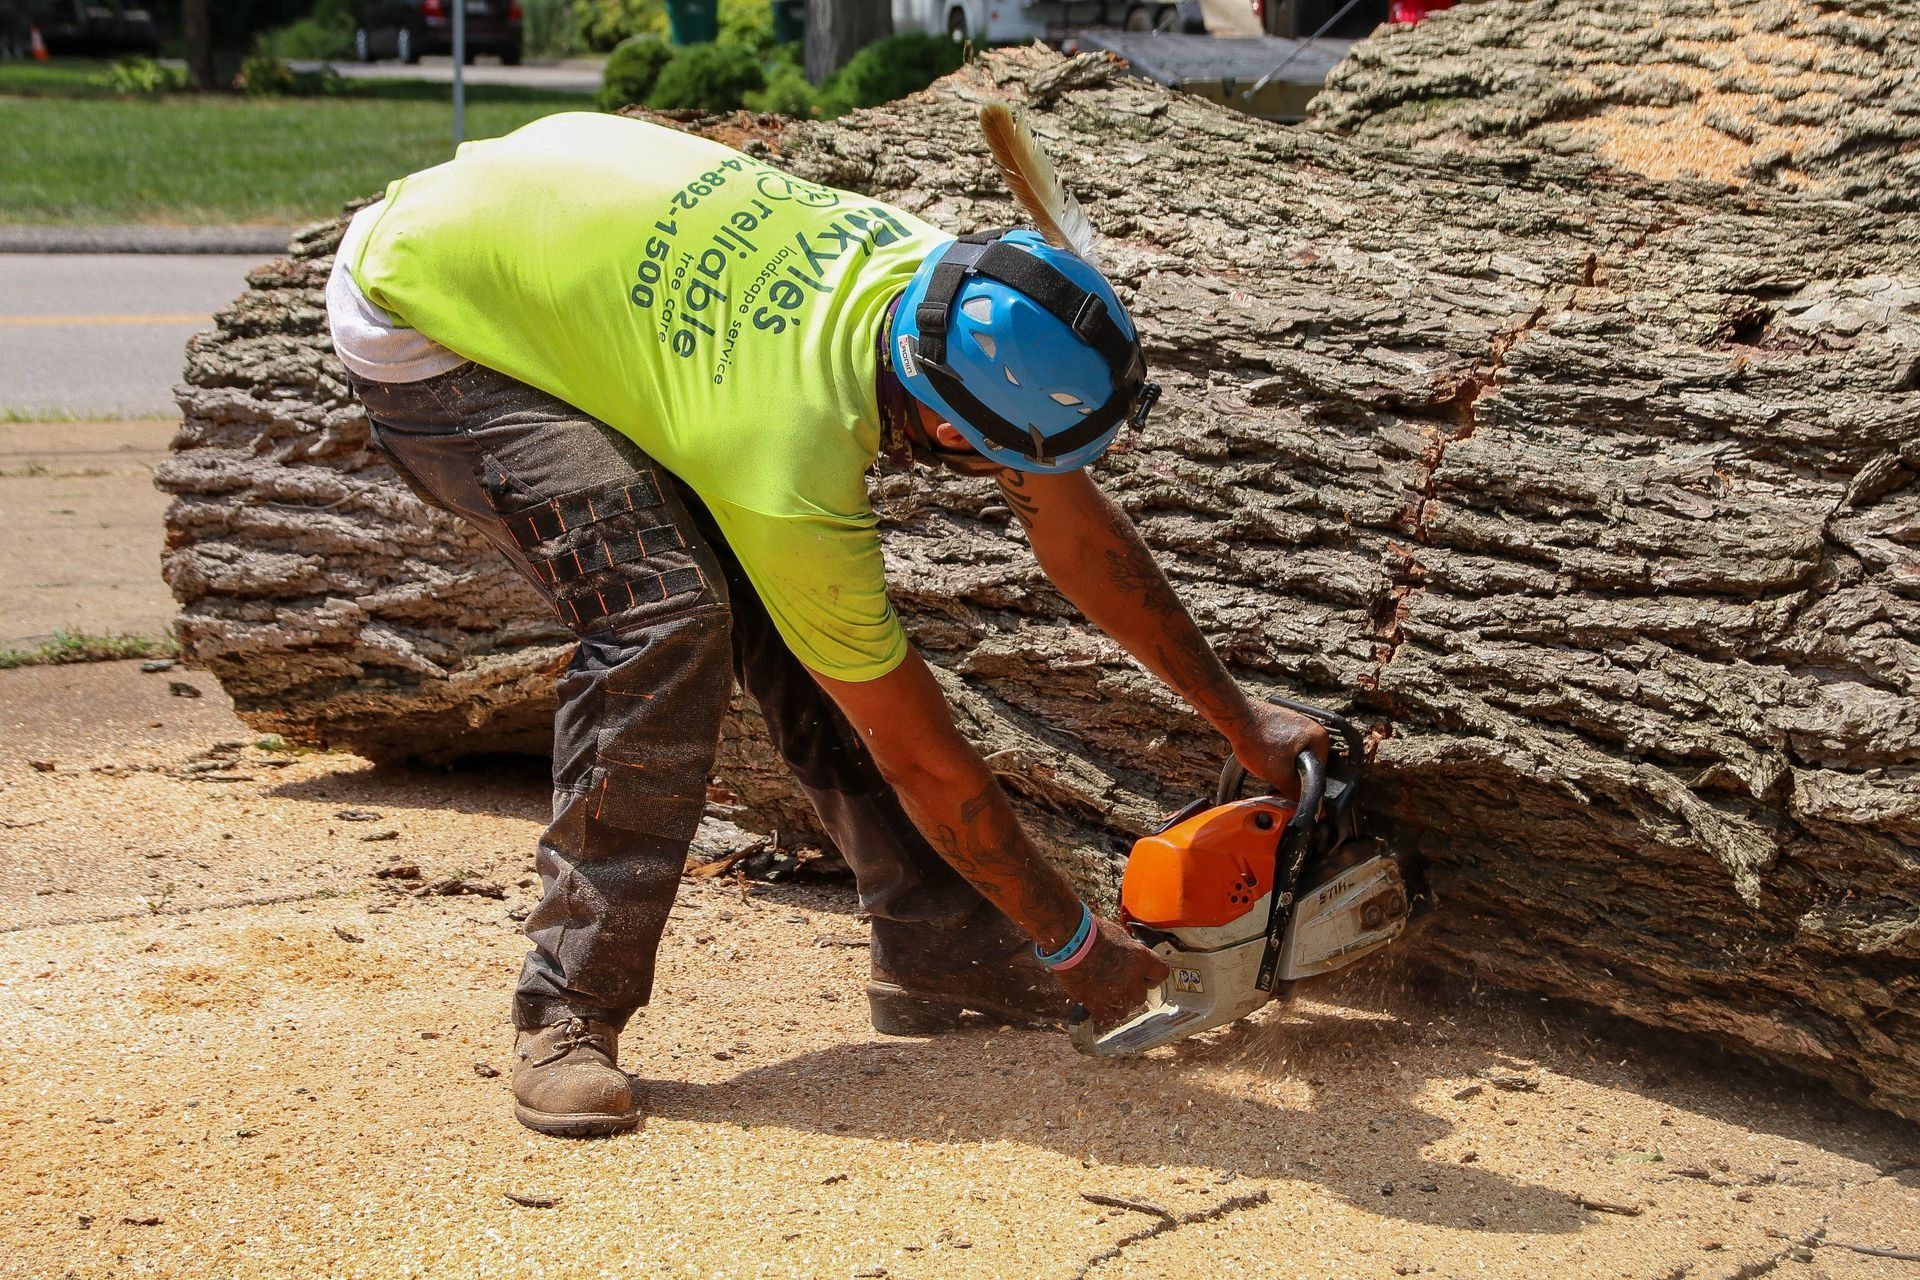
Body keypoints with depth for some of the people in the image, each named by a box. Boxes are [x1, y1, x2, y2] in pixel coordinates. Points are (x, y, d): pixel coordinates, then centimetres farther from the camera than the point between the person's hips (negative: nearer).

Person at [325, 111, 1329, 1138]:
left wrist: (1237, 718, 4)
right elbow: (917, 755, -23)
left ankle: (938, 950, 7)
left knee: (797, 609, -1)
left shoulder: (931, 274, -17)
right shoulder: (795, 463, -36)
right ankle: (567, 1013, -15)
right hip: (422, 327, -8)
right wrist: (1075, 947, -11)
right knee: (668, 612, -26)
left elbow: (1074, 526, -2)